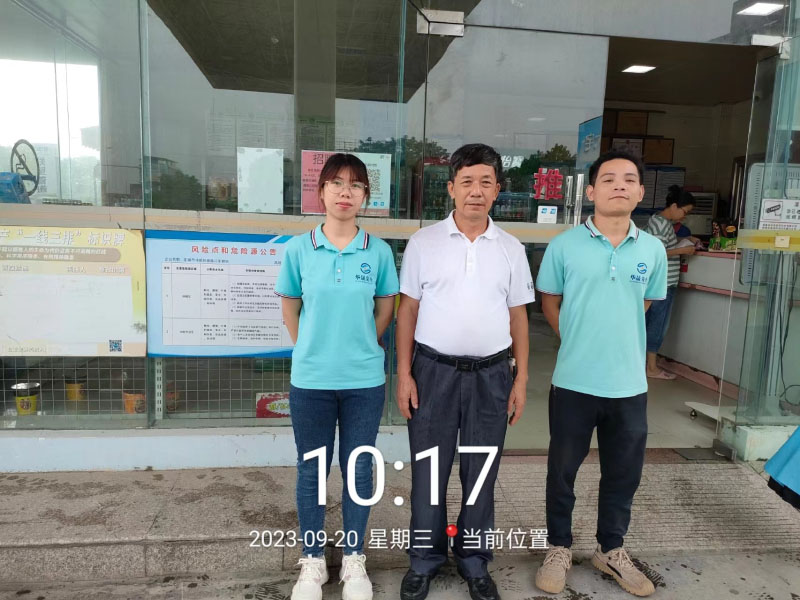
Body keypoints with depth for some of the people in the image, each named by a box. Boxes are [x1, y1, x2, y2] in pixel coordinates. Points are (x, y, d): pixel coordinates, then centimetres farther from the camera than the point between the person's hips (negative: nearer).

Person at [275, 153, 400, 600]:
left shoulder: (379, 251, -4)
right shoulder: (299, 248, -4)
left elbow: (385, 308, 7)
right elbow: (290, 308, 6)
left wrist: (359, 348, 8)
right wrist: (312, 352, 8)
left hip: (365, 380, 0)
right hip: (310, 380, 0)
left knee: (359, 469, 12)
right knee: (312, 471, 13)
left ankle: (355, 561, 33)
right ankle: (313, 562, 33)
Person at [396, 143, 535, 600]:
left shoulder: (511, 248, 3)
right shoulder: (424, 242, -1)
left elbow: (518, 316, 7)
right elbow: (408, 310, 0)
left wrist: (521, 379, 4)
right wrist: (404, 374, -5)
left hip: (491, 374, 2)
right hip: (433, 370, -1)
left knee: (481, 472, 13)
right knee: (429, 469, 10)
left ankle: (474, 561, 33)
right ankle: (426, 558, 31)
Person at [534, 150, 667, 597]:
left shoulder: (653, 250, 1)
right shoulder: (564, 246, -6)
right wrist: (577, 340, 5)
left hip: (630, 382, 3)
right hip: (574, 380, -2)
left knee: (624, 474, 17)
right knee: (563, 470, 12)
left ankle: (611, 550, 40)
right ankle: (560, 548, 34)